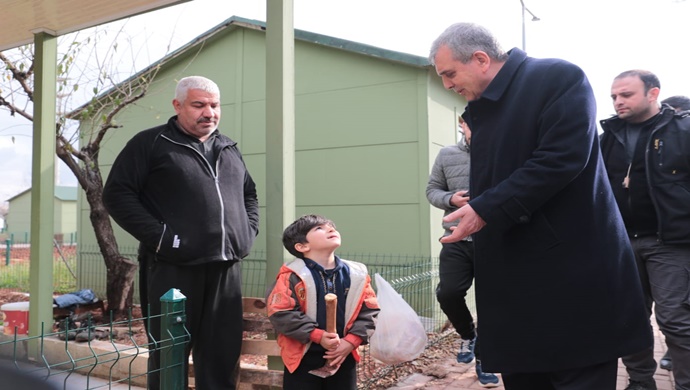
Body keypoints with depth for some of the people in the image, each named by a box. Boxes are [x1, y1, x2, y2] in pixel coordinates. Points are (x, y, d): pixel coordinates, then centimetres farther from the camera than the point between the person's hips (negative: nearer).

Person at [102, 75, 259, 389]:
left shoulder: (229, 149, 18)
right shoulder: (151, 143, 1)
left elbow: (249, 193, 28)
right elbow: (117, 193, -5)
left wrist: (248, 231, 11)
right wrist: (158, 236, -14)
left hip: (226, 269, 5)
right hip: (174, 269, -5)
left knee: (222, 356, 10)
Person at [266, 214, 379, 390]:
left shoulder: (357, 274, -2)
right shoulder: (292, 275, -14)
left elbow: (369, 312, 1)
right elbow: (281, 313, -18)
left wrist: (351, 341, -12)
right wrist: (318, 336, -21)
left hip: (344, 355, 4)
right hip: (303, 357, -3)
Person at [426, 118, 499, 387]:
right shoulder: (447, 155, 6)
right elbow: (432, 190, 10)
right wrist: (451, 199, -10)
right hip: (457, 240, 2)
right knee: (448, 293, -6)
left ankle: (483, 360, 26)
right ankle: (468, 334, 27)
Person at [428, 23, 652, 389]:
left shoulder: (560, 78, -9)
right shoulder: (478, 108, 15)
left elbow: (561, 158, -21)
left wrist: (485, 210, -21)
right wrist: (472, 210, 3)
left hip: (571, 272, -7)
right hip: (512, 277, 7)